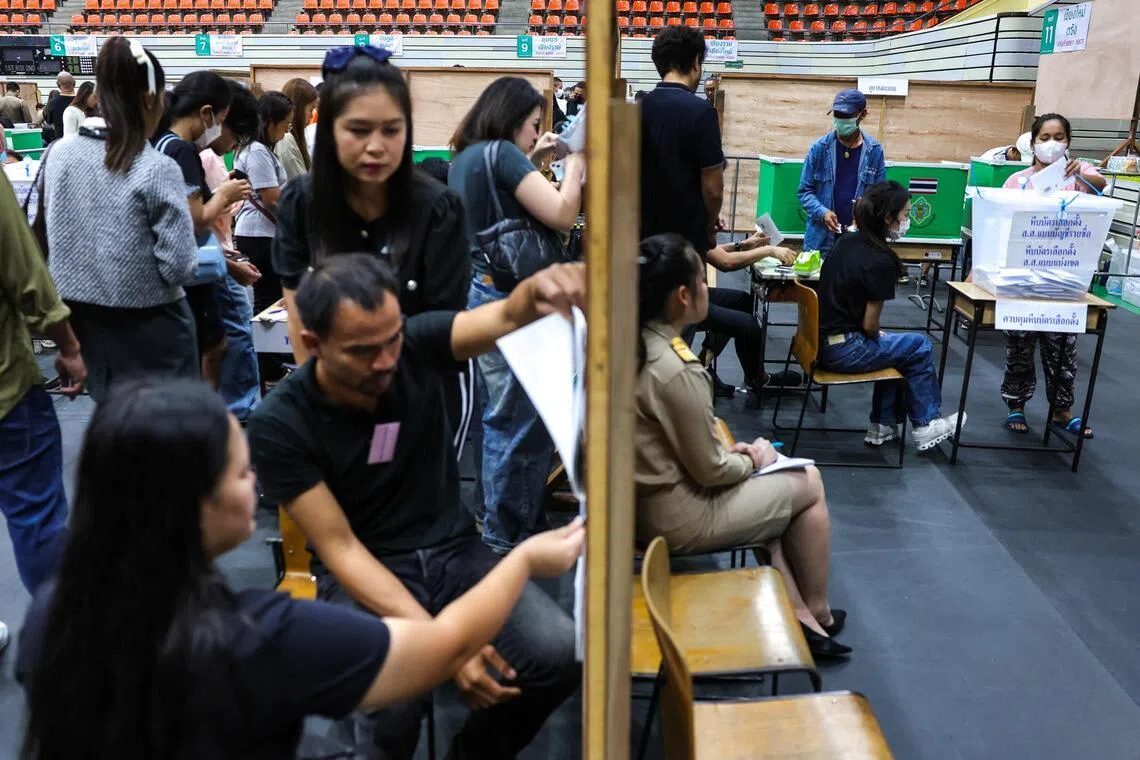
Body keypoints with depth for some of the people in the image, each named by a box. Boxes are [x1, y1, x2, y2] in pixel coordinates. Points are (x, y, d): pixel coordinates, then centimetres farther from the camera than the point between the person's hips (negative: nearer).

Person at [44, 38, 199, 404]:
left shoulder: (59, 155, 0)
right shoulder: (155, 169, -18)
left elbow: (51, 238, 9)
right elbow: (179, 266, -17)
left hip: (85, 319, 6)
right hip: (147, 327, -6)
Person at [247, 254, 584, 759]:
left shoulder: (417, 346, -9)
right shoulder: (280, 424, -16)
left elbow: (508, 317, -23)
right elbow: (340, 548, -17)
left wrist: (541, 287, -50)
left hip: (454, 551, 3)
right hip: (363, 575, -3)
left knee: (559, 653, -20)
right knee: (390, 708, -32)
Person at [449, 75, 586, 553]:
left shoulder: (464, 158, 13)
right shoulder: (502, 153, -14)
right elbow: (562, 216, -19)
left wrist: (532, 163, 18)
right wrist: (576, 163, -6)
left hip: (478, 291, 10)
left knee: (499, 415, 19)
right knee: (520, 420, -1)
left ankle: (493, 513, 31)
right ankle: (507, 535, 10)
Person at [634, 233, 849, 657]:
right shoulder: (677, 371, -28)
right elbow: (711, 471, -18)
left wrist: (730, 451, 7)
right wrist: (752, 460, 2)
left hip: (642, 498, 8)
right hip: (676, 516, -8)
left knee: (773, 490, 26)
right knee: (809, 484, 12)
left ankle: (796, 616, 27)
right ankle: (817, 613, 31)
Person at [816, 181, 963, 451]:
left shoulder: (848, 241, 6)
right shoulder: (882, 261, -18)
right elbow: (870, 324, -15)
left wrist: (877, 335, 15)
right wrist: (877, 336, 8)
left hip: (822, 340, 8)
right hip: (843, 351, -8)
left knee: (896, 348, 27)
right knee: (920, 346, 9)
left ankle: (883, 426, 30)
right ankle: (926, 426, 24)